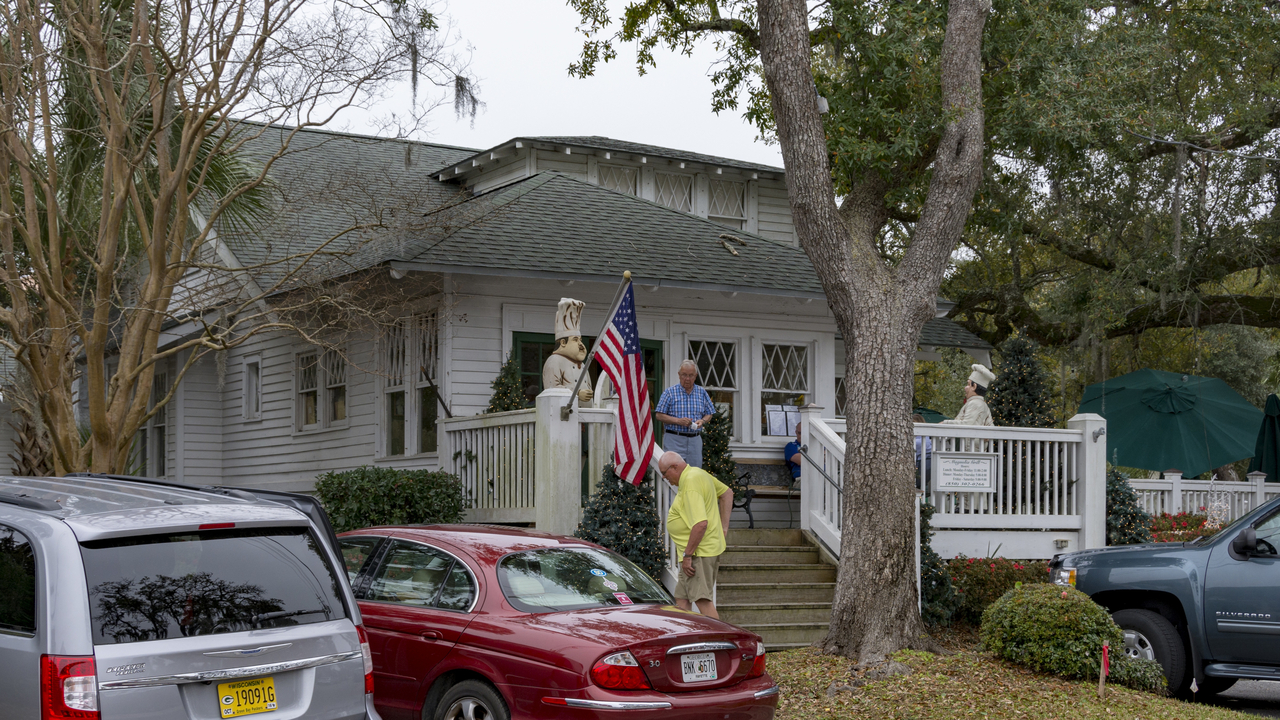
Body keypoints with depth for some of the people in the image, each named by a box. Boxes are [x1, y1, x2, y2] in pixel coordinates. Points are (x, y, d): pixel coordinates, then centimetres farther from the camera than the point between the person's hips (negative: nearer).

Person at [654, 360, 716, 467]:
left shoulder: (702, 393, 11)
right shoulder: (670, 392, 0)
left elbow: (709, 414, 16)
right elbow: (659, 415, -3)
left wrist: (702, 421, -6)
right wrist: (678, 421, -15)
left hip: (695, 439, 4)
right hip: (674, 439, -4)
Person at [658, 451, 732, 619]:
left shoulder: (690, 485, -19)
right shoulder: (698, 473, 13)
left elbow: (701, 524, -27)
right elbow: (727, 493, 25)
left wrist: (687, 555, -21)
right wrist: (724, 526, 20)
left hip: (698, 551, -11)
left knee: (702, 600, -14)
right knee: (682, 599, 11)